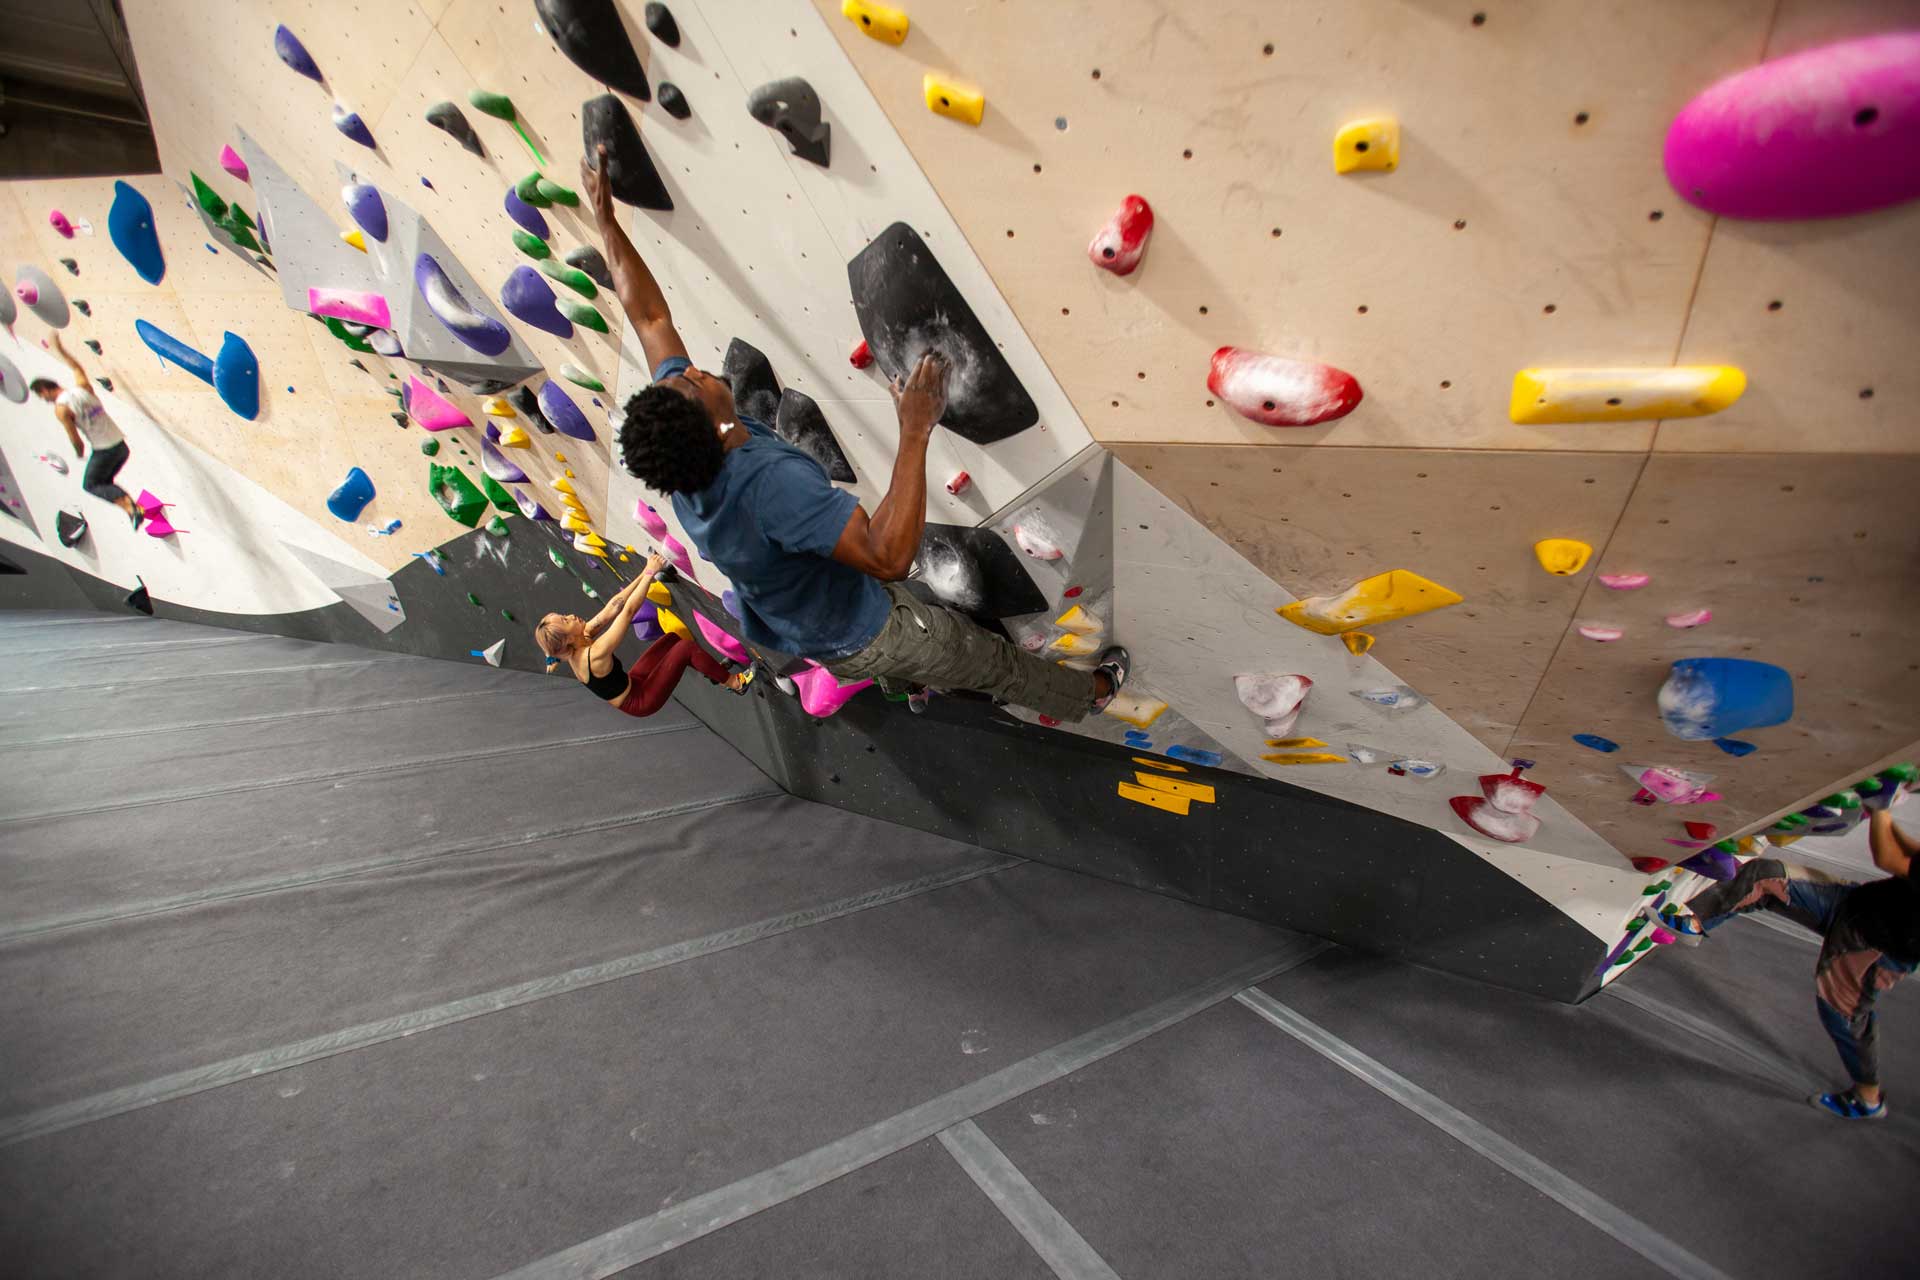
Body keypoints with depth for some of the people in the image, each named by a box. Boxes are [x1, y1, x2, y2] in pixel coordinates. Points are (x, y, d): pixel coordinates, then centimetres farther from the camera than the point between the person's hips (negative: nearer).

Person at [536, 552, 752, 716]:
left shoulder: (576, 647, -10)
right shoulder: (595, 654, -35)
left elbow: (612, 608, -13)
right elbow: (628, 610, -37)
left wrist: (644, 574, -18)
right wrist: (650, 573, -30)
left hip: (631, 683, 9)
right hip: (639, 701, -9)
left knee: (674, 638, 8)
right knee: (686, 646, -14)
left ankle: (712, 670, 25)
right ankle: (735, 683, 3)